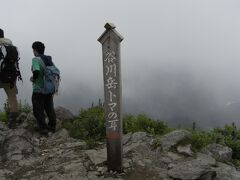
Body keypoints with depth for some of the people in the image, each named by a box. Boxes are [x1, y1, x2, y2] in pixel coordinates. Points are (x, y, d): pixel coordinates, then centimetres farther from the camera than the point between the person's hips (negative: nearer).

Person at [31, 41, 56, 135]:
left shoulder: (35, 59, -15)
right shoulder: (49, 59, 4)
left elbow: (36, 71, -32)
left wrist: (33, 78, -12)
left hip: (38, 90, -7)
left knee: (38, 111, 8)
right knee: (49, 108, 18)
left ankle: (43, 128, 14)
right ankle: (52, 126, 27)